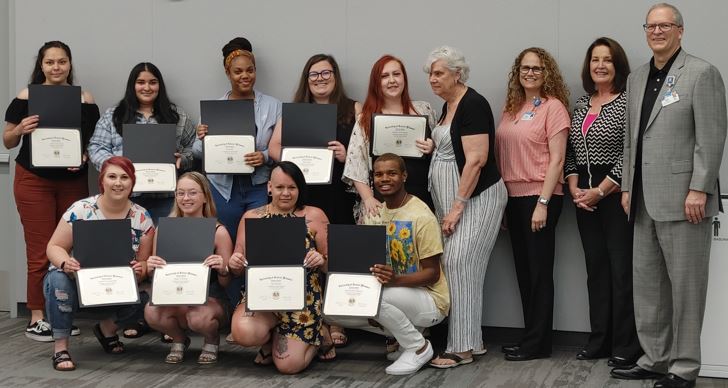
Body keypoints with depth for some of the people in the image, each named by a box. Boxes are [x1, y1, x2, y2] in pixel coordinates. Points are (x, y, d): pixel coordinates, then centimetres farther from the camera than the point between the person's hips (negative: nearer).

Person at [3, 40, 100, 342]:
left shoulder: (84, 100, 6)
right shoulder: (25, 98, 0)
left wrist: (84, 156, -8)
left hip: (73, 180, 3)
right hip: (34, 181, -2)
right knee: (40, 252, -5)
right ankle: (36, 320, 1)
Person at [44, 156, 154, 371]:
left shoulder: (142, 218, -5)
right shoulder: (80, 210, -13)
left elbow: (144, 261, -1)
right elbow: (55, 246, -10)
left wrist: (141, 268, -26)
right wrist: (65, 262, -33)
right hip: (76, 282, -2)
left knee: (140, 297, -27)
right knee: (59, 278, -36)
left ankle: (107, 328, 7)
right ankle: (60, 347, -21)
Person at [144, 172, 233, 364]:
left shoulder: (218, 232, -6)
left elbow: (225, 283, -1)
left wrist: (223, 270, -24)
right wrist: (150, 267, -17)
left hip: (210, 299, -2)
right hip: (173, 297, 2)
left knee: (199, 318, -36)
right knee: (151, 312, -30)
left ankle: (212, 341, 4)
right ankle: (179, 340, 6)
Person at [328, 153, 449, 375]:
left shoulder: (421, 216, -16)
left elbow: (432, 273, -16)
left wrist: (396, 280, -33)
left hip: (429, 300, -7)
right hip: (394, 293, 7)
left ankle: (419, 347, -9)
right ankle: (405, 334, 6)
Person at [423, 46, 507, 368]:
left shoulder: (472, 105, -15)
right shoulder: (448, 106, 14)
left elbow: (476, 159, -21)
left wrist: (457, 206, -22)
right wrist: (430, 147, 11)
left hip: (475, 197, -9)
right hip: (451, 200, 9)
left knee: (458, 263, -13)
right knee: (461, 267, 8)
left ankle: (461, 347, -9)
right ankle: (473, 342, 14)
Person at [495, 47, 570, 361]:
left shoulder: (553, 106, -6)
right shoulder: (511, 108, 12)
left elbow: (557, 159, -11)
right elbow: (502, 154, 13)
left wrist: (543, 203, -16)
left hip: (539, 197, -6)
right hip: (513, 197, 7)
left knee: (539, 270, 0)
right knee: (523, 269, 11)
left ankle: (537, 342, 7)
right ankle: (530, 336, 20)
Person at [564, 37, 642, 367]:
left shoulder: (628, 102, -8)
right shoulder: (582, 104, 13)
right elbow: (570, 152, 14)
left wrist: (600, 191, -14)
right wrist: (574, 188, -1)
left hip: (617, 193, -7)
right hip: (585, 197, 7)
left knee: (621, 268, -4)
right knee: (595, 267, 10)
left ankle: (625, 347, 1)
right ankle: (599, 341, 17)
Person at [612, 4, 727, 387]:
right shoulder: (636, 78, 15)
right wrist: (627, 187, 13)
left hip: (682, 199, -7)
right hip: (645, 200, 7)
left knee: (685, 283, 0)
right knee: (647, 283, 11)